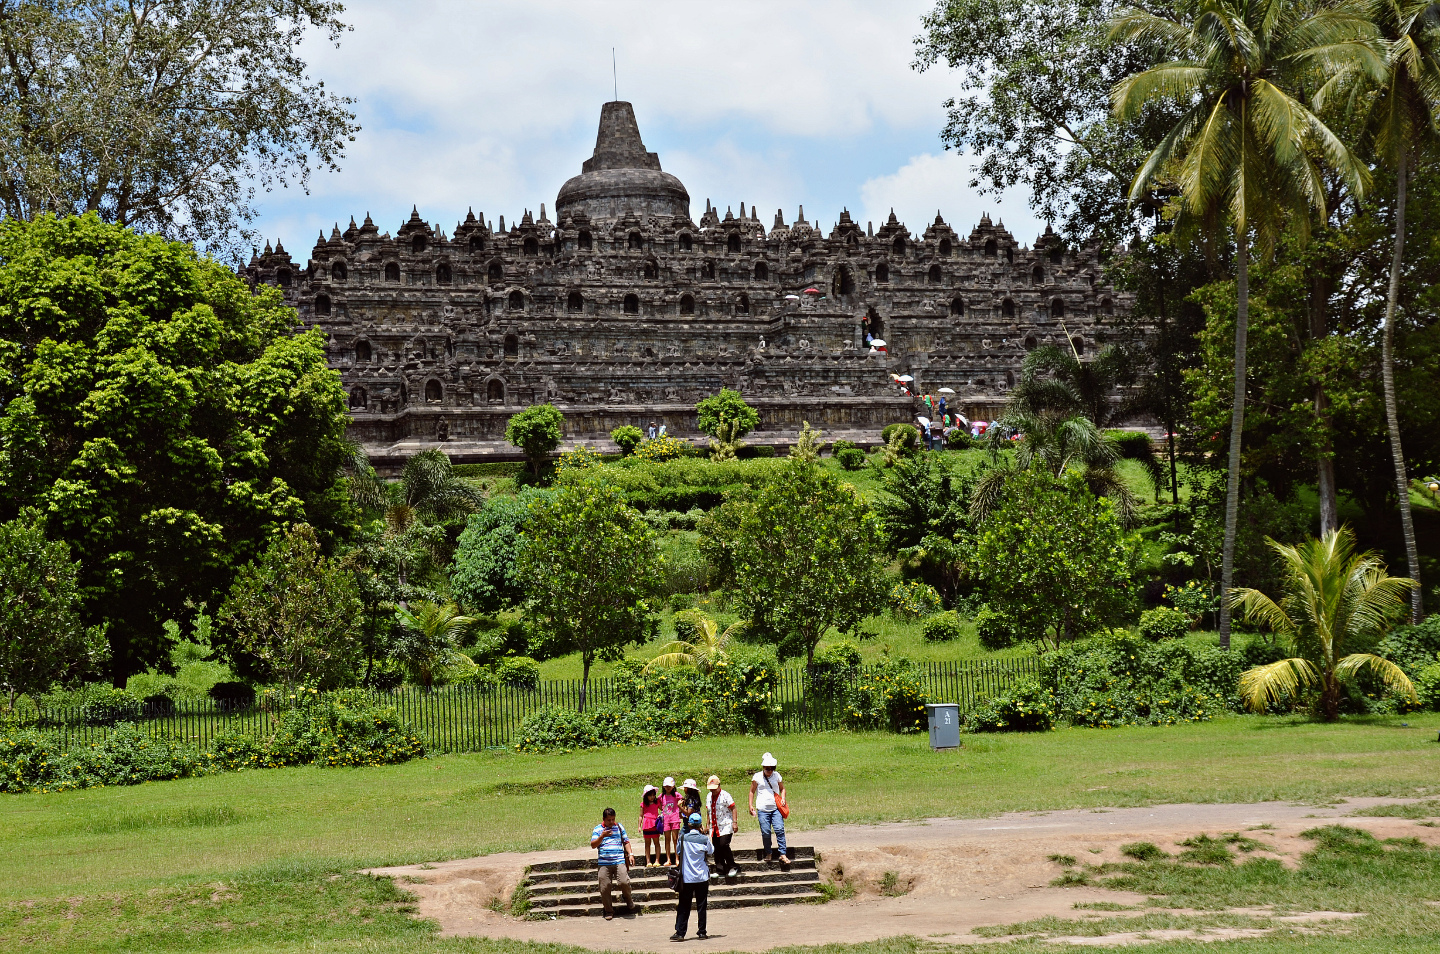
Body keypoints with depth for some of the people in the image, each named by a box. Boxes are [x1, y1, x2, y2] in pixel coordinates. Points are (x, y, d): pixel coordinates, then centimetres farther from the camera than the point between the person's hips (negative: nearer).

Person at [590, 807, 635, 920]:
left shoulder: (619, 827, 16)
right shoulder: (598, 829, 9)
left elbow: (626, 842, 19)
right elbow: (593, 845, 1)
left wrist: (630, 854, 6)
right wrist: (602, 836, -13)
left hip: (619, 861, 0)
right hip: (604, 863, 0)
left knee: (624, 882, -18)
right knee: (604, 888, -3)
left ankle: (629, 902, 9)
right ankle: (608, 911, 12)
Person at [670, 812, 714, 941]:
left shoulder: (683, 838, -6)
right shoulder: (704, 839, -8)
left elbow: (679, 851, 8)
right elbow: (710, 852, 9)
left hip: (687, 878, 0)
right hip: (702, 877, 0)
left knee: (683, 906, 4)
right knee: (701, 906, 7)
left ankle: (680, 932, -1)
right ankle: (702, 932, 9)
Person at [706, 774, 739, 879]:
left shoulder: (725, 795, -8)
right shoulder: (709, 796, 12)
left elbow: (733, 809, -8)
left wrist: (735, 822, -14)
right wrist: (708, 825, 22)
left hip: (725, 826, -7)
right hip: (714, 828, 7)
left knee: (723, 845, -19)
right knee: (717, 848, 5)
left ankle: (732, 868, -8)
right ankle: (720, 869, 13)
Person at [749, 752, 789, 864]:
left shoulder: (777, 776, 10)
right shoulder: (757, 777, 3)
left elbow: (782, 788, 23)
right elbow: (752, 792, 11)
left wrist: (783, 798, 4)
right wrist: (751, 805, 4)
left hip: (776, 809, 1)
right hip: (762, 810, -1)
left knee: (780, 829, -12)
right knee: (765, 832, -3)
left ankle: (782, 854, -11)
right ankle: (768, 854, 13)